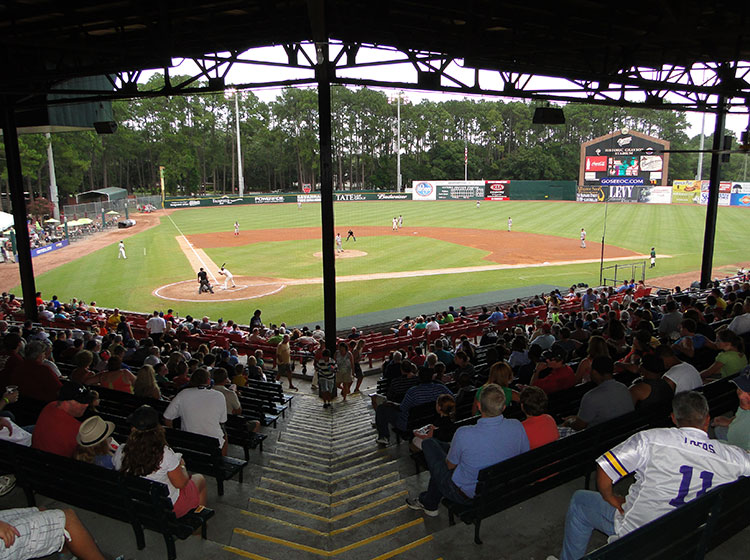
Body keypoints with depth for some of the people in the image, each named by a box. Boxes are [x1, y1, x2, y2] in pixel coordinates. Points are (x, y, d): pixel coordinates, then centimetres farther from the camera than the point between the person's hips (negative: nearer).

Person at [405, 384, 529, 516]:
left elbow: (450, 465, -14)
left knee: (429, 443, 13)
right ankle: (430, 504, 39)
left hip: (467, 494, -5)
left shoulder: (464, 434, -33)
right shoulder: (517, 427, -21)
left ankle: (429, 504, 32)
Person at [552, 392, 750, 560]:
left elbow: (604, 469, -23)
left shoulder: (650, 439, -26)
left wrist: (611, 499, -5)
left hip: (635, 528, -4)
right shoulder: (732, 457, -17)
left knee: (579, 501, 17)